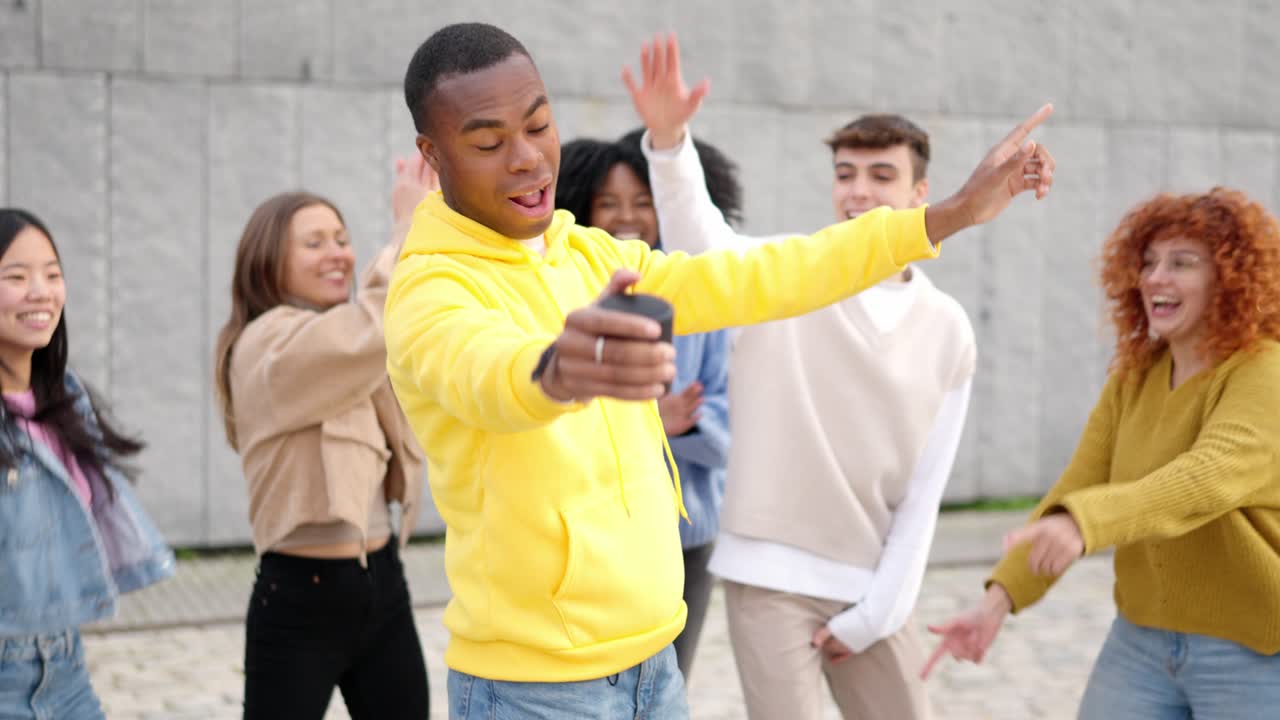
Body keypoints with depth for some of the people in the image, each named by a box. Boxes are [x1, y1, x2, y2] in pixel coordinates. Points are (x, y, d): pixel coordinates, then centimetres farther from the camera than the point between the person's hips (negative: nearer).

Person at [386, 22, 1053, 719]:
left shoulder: (594, 256, 8)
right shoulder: (432, 289, -16)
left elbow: (752, 281, 9)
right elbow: (482, 375, -38)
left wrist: (953, 212, 8)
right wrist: (559, 369, -62)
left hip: (653, 660, 7)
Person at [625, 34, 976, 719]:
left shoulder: (947, 330, 3)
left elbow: (924, 490, 3)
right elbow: (700, 239, -27)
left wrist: (874, 612, -2)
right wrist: (669, 141, -46)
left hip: (870, 587, 3)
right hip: (772, 576, -3)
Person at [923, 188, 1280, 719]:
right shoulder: (1133, 378, 5)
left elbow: (1205, 480, -33)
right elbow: (1076, 489, -2)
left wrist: (1084, 523, -49)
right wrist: (1000, 599, -14)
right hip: (1141, 640, 6)